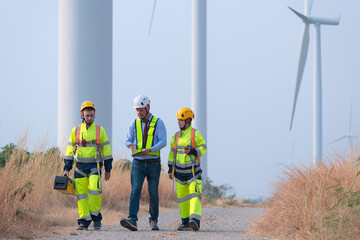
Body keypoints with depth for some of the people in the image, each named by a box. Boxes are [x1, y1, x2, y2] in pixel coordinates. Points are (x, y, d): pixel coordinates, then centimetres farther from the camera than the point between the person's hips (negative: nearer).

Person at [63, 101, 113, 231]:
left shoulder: (100, 130, 5)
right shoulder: (75, 131, 10)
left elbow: (106, 150, 7)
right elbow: (69, 151, 12)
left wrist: (108, 170, 4)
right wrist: (67, 169, 5)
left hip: (94, 166, -2)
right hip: (79, 167, 2)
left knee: (94, 189, -19)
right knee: (81, 194, -2)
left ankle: (96, 217, -5)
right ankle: (84, 221, 2)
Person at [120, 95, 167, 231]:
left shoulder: (158, 123, 1)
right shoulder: (134, 124, 10)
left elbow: (163, 142, -7)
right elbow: (128, 140, 13)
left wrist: (149, 150, -22)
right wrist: (131, 145, -12)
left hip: (153, 163, -1)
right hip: (138, 163, 1)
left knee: (153, 193, 4)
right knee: (135, 190, -14)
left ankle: (153, 221, 19)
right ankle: (132, 220, -25)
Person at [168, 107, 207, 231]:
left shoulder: (195, 134, -3)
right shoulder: (176, 136, 13)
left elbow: (203, 149, -6)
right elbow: (172, 153, 17)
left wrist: (191, 151, -22)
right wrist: (170, 170, 13)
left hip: (193, 171, -6)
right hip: (179, 172, 6)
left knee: (194, 195, -17)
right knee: (182, 198, 7)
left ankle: (195, 220, -29)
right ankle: (186, 223, 13)